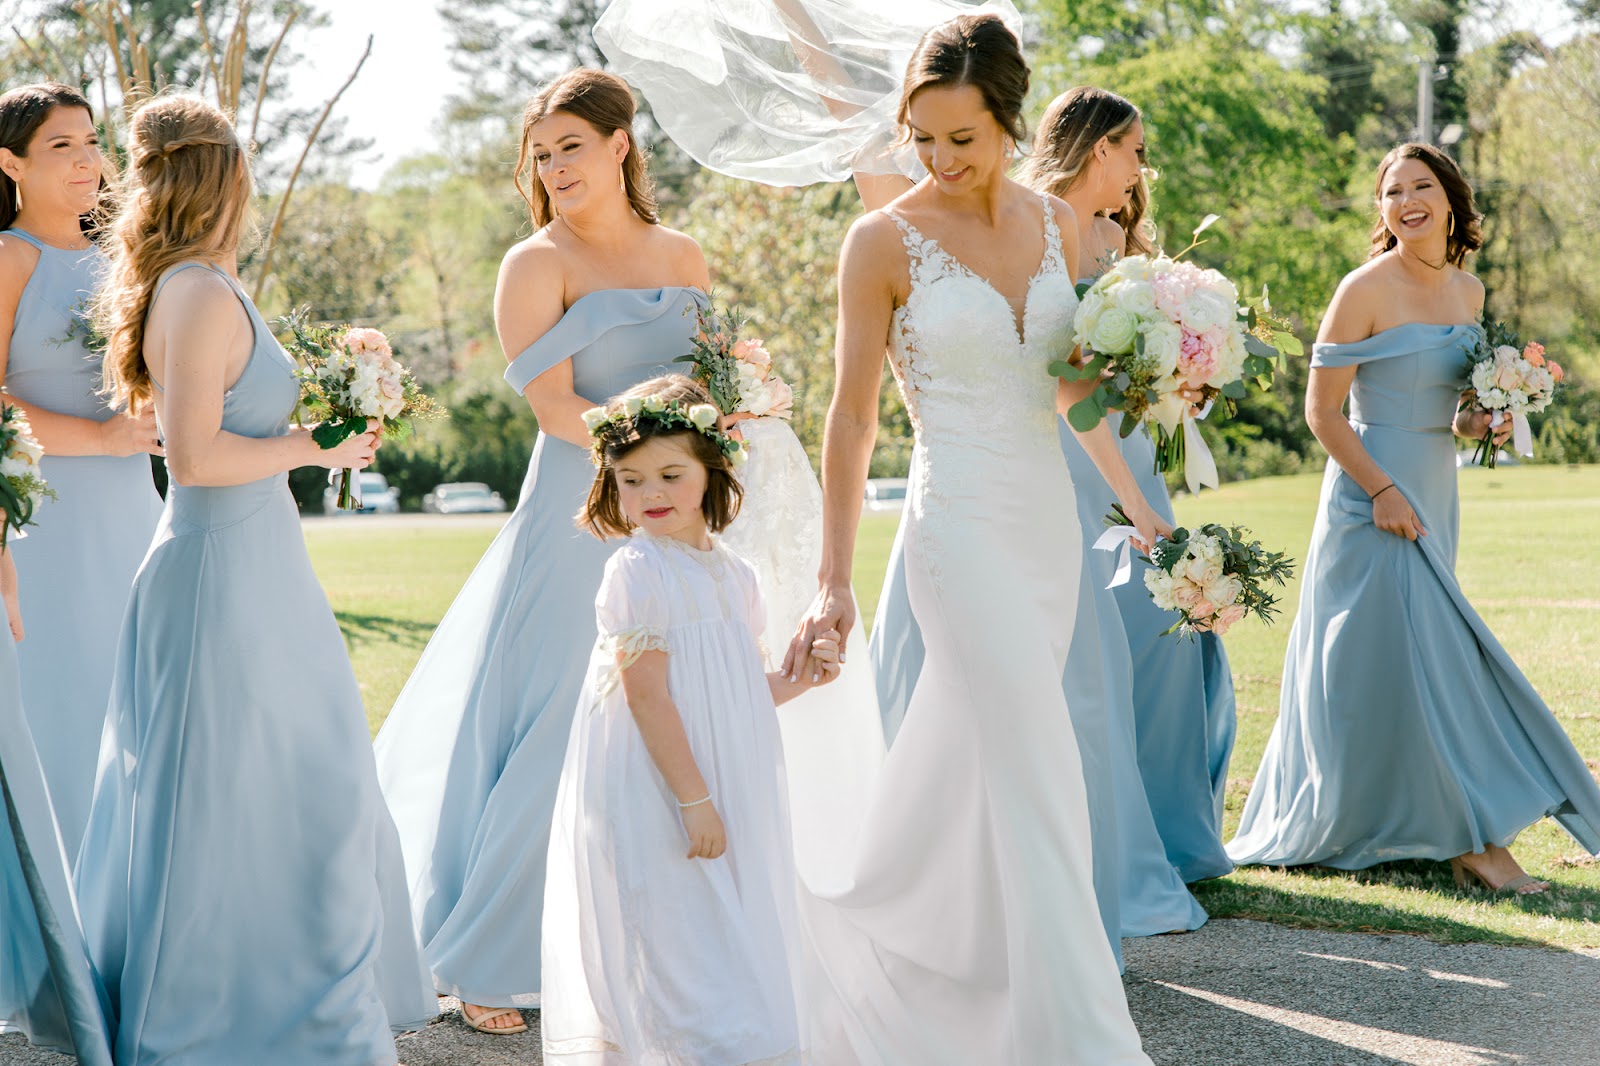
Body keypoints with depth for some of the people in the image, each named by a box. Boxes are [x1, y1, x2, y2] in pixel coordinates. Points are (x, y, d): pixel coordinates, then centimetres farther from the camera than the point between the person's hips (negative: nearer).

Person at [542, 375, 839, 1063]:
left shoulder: (733, 574, 9)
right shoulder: (636, 573, -13)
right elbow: (648, 698, -17)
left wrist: (800, 679, 1)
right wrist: (694, 799, -18)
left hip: (724, 793, 7)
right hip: (652, 796, -7)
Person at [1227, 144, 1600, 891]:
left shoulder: (1468, 291, 9)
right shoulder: (1367, 289, -12)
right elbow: (1322, 410, -12)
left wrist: (1470, 424, 0)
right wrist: (1383, 491, -18)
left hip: (1435, 496, 8)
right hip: (1375, 498, -8)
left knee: (1403, 662, 13)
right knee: (1424, 663, -9)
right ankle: (1473, 840, -4)